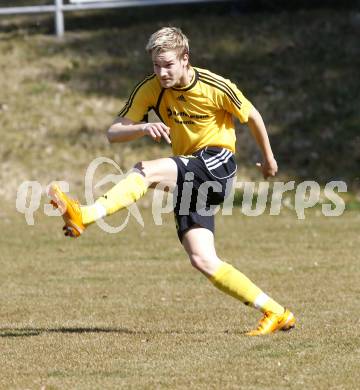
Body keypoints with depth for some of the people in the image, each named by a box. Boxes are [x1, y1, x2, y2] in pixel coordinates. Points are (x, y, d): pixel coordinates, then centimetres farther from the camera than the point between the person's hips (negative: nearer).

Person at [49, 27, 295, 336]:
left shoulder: (216, 87, -13)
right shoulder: (150, 89, -3)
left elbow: (252, 117, 4)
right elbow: (113, 133, -6)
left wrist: (269, 159, 17)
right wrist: (144, 128, -28)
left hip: (217, 162, -6)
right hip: (189, 177, 6)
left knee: (148, 170, -30)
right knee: (203, 261, -8)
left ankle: (85, 217, -43)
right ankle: (275, 313, -2)